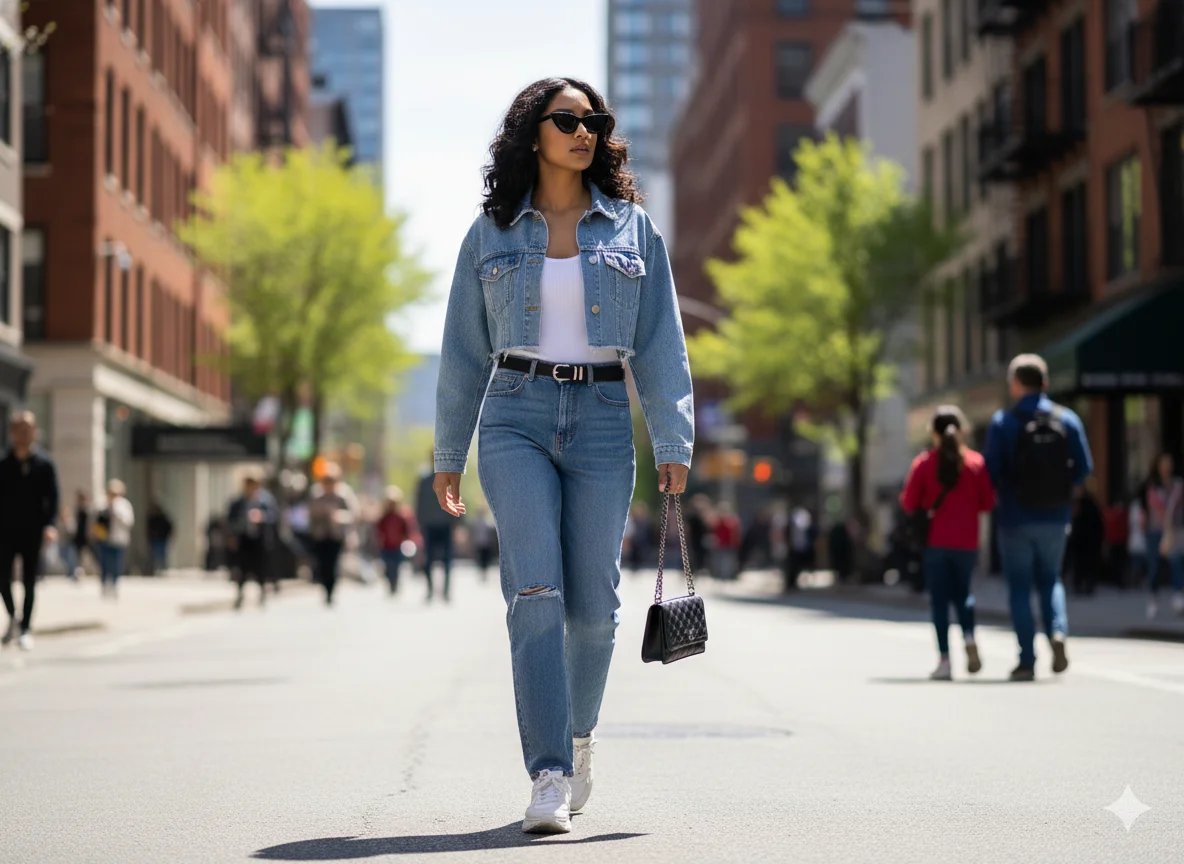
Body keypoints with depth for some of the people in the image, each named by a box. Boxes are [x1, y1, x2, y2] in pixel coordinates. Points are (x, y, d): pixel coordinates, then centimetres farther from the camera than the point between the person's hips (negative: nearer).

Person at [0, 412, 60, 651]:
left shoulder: (45, 465, -2)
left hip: (32, 532, -1)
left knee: (29, 582, 2)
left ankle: (25, 630, 10)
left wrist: (50, 525, -20)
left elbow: (52, 498, -6)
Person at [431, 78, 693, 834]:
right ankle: (550, 776, -17)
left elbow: (660, 340, 5)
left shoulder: (632, 228, 8)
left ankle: (579, 731, 31)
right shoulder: (492, 234, 8)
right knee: (536, 592, -15)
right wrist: (449, 453, 12)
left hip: (602, 425, 1)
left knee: (592, 606, 3)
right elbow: (465, 350, 12)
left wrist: (674, 440, -3)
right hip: (516, 422, -1)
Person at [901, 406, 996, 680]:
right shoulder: (976, 462, -1)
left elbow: (909, 504, -4)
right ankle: (969, 637, -7)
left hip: (935, 542, -1)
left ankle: (944, 659, -4)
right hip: (967, 542, 1)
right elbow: (987, 502, 0)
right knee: (962, 592, 19)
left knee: (939, 599, 3)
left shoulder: (924, 463, -4)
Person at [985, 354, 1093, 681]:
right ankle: (1058, 632, -7)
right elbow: (1083, 468, 0)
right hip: (1055, 518, 3)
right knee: (1050, 580, 19)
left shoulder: (1003, 422, -8)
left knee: (1019, 587, 6)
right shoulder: (1068, 420, 0)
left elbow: (991, 474, -10)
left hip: (1015, 517, -3)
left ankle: (1027, 660, 2)